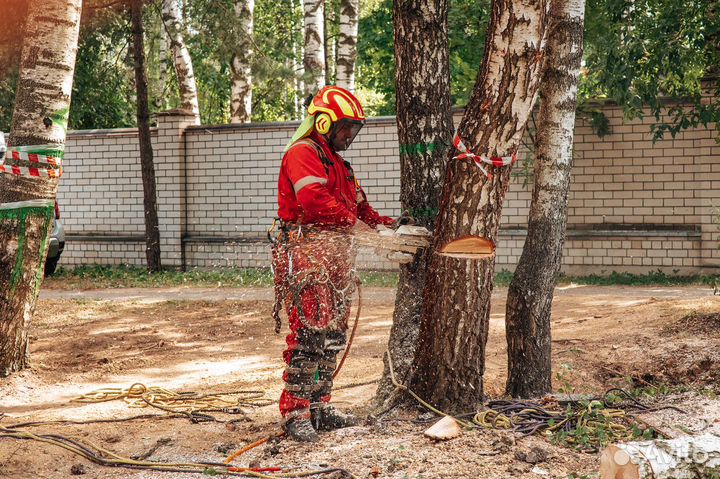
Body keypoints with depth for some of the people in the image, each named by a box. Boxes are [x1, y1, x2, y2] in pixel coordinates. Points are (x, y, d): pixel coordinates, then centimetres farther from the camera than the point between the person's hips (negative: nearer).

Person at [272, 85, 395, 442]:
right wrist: (352, 221, -23)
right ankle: (295, 413, -9)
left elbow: (358, 206, 22)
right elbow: (313, 199, -22)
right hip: (308, 254, -10)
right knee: (310, 332, -12)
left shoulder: (339, 165, 26)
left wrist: (385, 224, 5)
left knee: (333, 335, 10)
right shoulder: (303, 153, -6)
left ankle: (319, 406, 18)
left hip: (337, 257, 10)